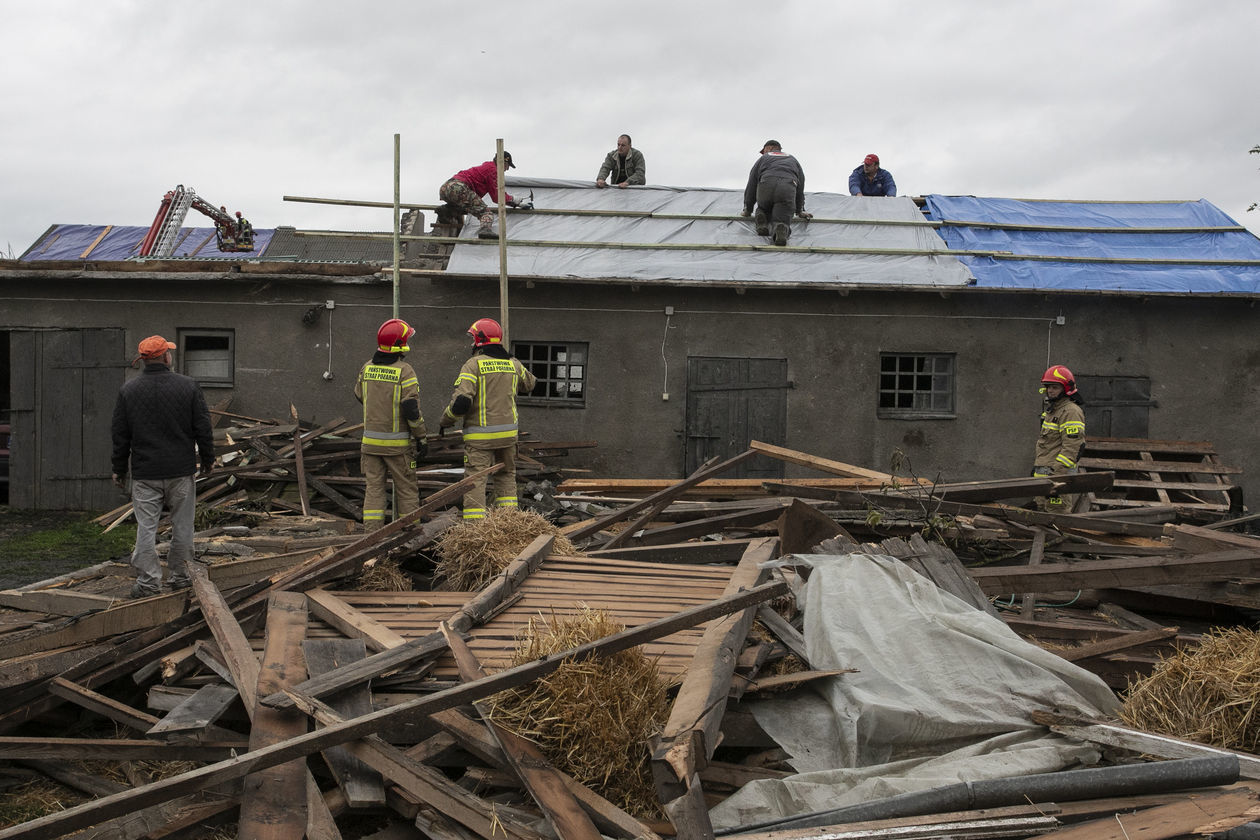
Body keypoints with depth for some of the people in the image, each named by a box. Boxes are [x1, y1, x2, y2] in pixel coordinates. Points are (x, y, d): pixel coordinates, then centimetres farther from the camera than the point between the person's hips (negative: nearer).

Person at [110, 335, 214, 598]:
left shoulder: (128, 389, 0)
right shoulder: (188, 386, -4)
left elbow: (120, 435, 4)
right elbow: (203, 428, -1)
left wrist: (119, 468, 14)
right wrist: (208, 459, 12)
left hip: (145, 472, 1)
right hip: (181, 470, 0)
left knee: (146, 527, 4)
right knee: (182, 525, 10)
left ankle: (148, 581, 5)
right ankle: (178, 576, 17)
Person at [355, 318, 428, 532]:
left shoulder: (367, 368, 3)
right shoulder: (404, 371, -14)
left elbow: (359, 396, 19)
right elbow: (411, 408, -16)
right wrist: (421, 438, -8)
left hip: (370, 441, 4)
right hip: (397, 442, -4)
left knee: (373, 488, 7)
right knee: (406, 489, 8)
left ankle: (371, 532, 4)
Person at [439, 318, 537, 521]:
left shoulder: (474, 364, -11)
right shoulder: (513, 364, 7)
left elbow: (461, 400, -18)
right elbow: (529, 384, 27)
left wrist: (446, 420, -3)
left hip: (480, 435, -5)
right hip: (508, 432, 5)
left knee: (475, 479, -3)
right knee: (506, 474, 19)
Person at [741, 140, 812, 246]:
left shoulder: (763, 159, 31)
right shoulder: (792, 160, 38)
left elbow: (751, 186, 29)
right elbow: (801, 188, 38)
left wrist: (747, 210, 36)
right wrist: (800, 211, 46)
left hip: (765, 186, 0)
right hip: (789, 188, 0)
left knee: (763, 209, 28)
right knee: (783, 220, 1)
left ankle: (761, 217, -6)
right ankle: (781, 228, -35)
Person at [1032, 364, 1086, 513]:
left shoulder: (1071, 412, -13)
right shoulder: (1051, 410, 19)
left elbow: (1071, 448, -21)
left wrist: (1056, 474, -25)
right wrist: (1037, 465, 25)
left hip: (1059, 473, -10)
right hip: (1044, 473, 10)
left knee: (1057, 514, -12)